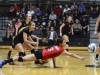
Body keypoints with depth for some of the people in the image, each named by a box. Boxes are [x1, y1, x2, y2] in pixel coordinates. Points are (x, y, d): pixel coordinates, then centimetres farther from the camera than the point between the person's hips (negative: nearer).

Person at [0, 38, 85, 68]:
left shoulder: (56, 47, 17)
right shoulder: (61, 49, -5)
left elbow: (52, 54, 28)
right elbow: (71, 54, -8)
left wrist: (54, 65, 26)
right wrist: (80, 58, -3)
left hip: (41, 52, 8)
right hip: (40, 54, -8)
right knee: (23, 59, -9)